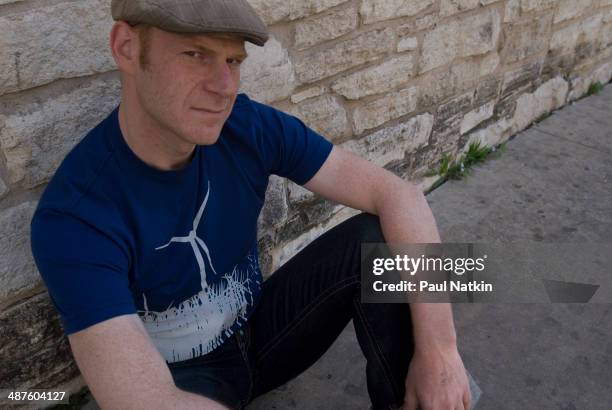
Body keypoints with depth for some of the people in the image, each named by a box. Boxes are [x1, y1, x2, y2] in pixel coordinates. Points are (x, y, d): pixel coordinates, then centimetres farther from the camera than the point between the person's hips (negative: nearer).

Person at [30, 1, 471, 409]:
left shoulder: (250, 128, -19)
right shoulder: (75, 215, -29)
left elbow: (398, 194, -20)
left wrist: (439, 347, -28)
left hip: (260, 332, 3)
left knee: (377, 238, -19)